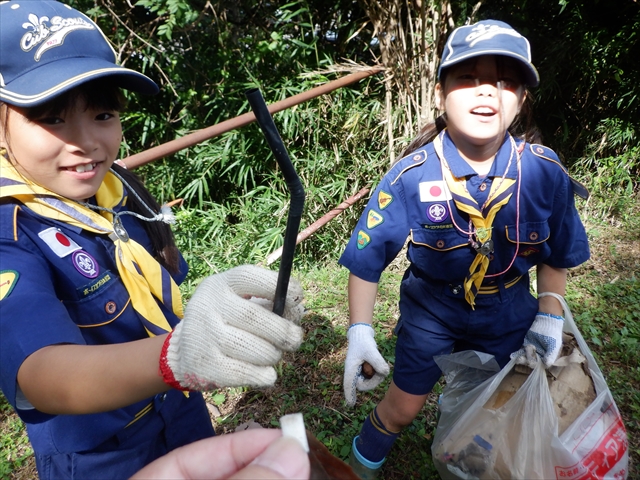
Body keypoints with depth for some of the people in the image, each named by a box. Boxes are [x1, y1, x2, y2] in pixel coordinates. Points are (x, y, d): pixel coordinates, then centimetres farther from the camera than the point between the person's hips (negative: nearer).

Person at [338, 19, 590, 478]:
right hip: (431, 307, -2)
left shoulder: (544, 172, -18)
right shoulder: (412, 175, -25)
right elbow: (367, 258, -17)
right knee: (403, 406, 11)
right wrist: (359, 331, -22)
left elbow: (555, 253, 0)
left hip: (508, 311, 3)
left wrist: (550, 316, -3)